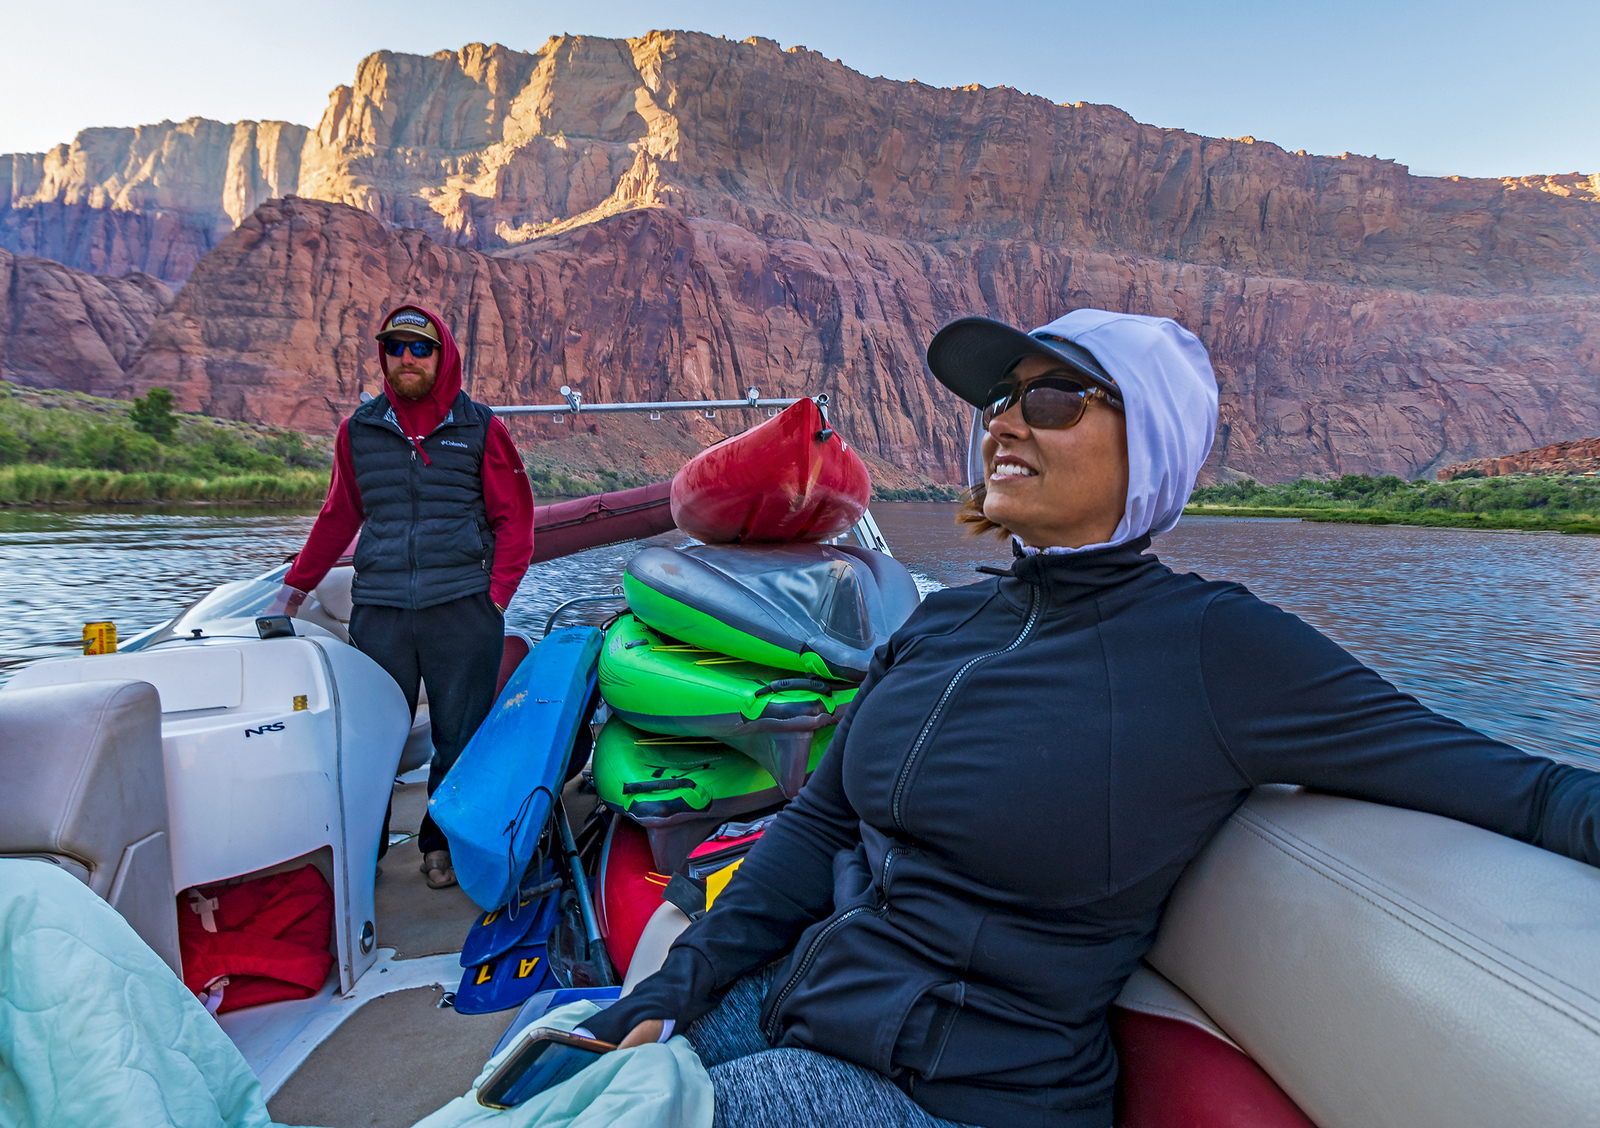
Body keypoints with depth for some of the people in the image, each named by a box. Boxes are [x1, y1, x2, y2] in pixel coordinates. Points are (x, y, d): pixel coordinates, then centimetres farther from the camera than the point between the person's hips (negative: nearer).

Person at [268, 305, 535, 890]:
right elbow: (338, 516, 23)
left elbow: (514, 516, 5)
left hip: (462, 610, -2)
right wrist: (297, 583, 25)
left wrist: (497, 593, -5)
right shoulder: (358, 430, 13)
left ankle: (443, 845, 22)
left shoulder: (481, 428, 6)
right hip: (378, 610, 2)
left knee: (459, 735, 4)